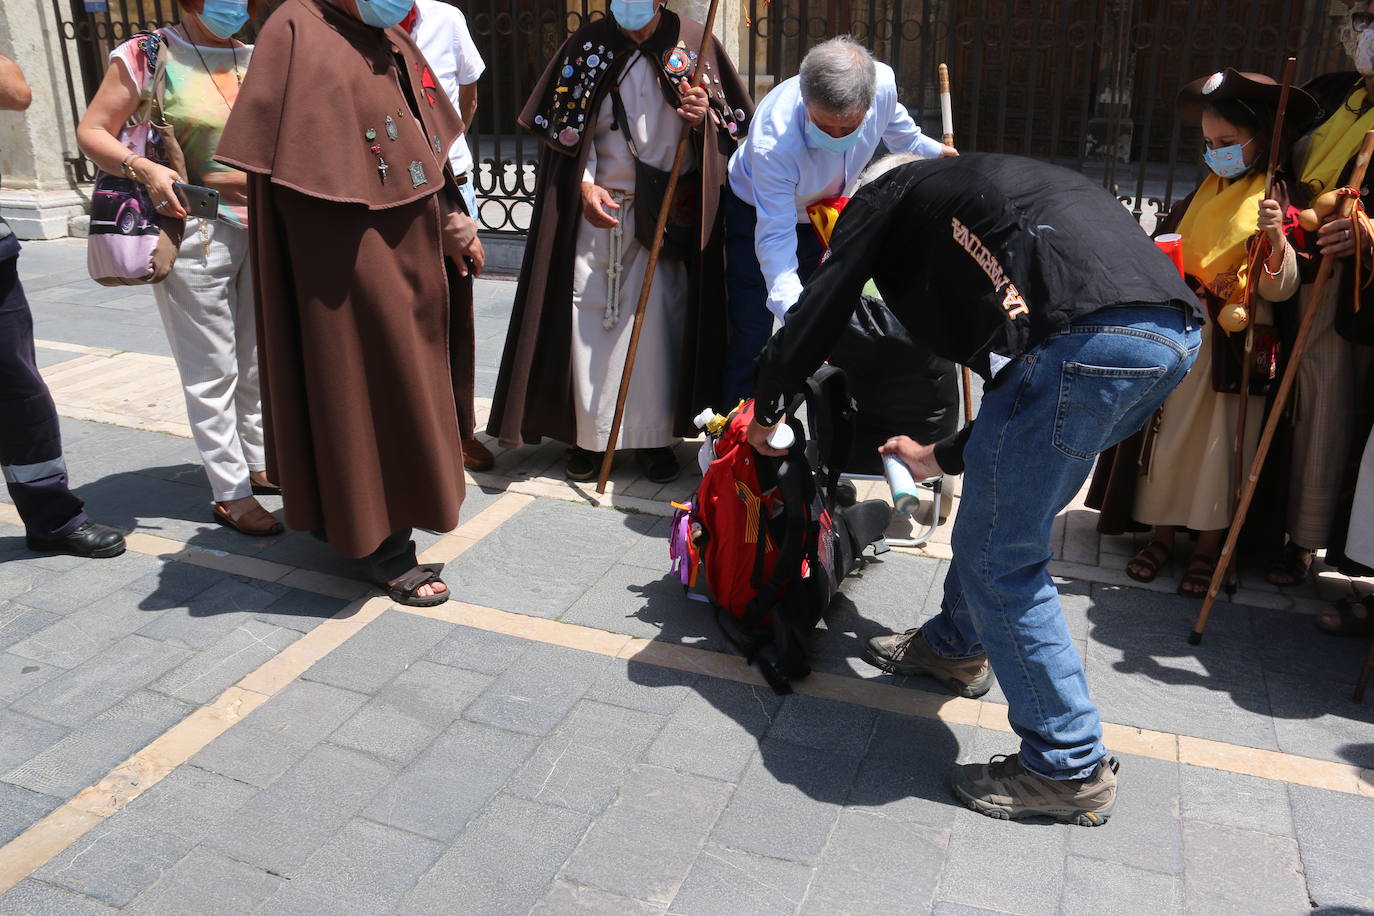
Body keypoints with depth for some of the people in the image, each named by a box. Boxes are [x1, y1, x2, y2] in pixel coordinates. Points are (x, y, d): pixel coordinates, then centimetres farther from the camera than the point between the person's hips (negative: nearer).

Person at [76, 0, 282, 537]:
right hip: (195, 232, -5)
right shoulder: (147, 56, -4)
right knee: (213, 370, 0)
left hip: (262, 229, 6)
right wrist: (142, 168, -20)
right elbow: (91, 131, -3)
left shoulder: (256, 60, 10)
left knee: (259, 361, 14)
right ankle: (228, 492, 9)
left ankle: (259, 464, 30)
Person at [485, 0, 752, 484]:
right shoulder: (588, 46, 2)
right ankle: (589, 434, 11)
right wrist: (585, 184, -11)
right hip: (599, 208, 1)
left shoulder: (695, 44, 1)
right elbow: (566, 126, 3)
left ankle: (653, 435, 11)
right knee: (589, 318, -1)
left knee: (660, 321, 0)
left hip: (671, 216, 0)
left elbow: (738, 121, 6)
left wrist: (707, 116, -16)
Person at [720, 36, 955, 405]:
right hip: (758, 213, -5)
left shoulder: (883, 81, -27)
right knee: (751, 336, -9)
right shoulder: (772, 145, -42)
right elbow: (776, 239, -40)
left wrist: (932, 150, 18)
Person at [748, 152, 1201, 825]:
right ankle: (956, 645, 46)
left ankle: (1070, 769, 16)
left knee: (999, 553, 5)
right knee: (1008, 504, 26)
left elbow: (817, 313, 19)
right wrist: (941, 457, 52)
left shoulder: (887, 193, 20)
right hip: (1178, 329, 9)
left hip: (1088, 338, -9)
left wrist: (763, 412, 37)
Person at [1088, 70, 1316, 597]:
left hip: (1232, 346, -4)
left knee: (1220, 444, 2)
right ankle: (1162, 535, 20)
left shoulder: (1278, 201, -5)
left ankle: (1208, 548, 16)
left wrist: (1277, 238, -28)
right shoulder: (1202, 194, 9)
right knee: (1168, 435, 7)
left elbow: (1280, 289, -12)